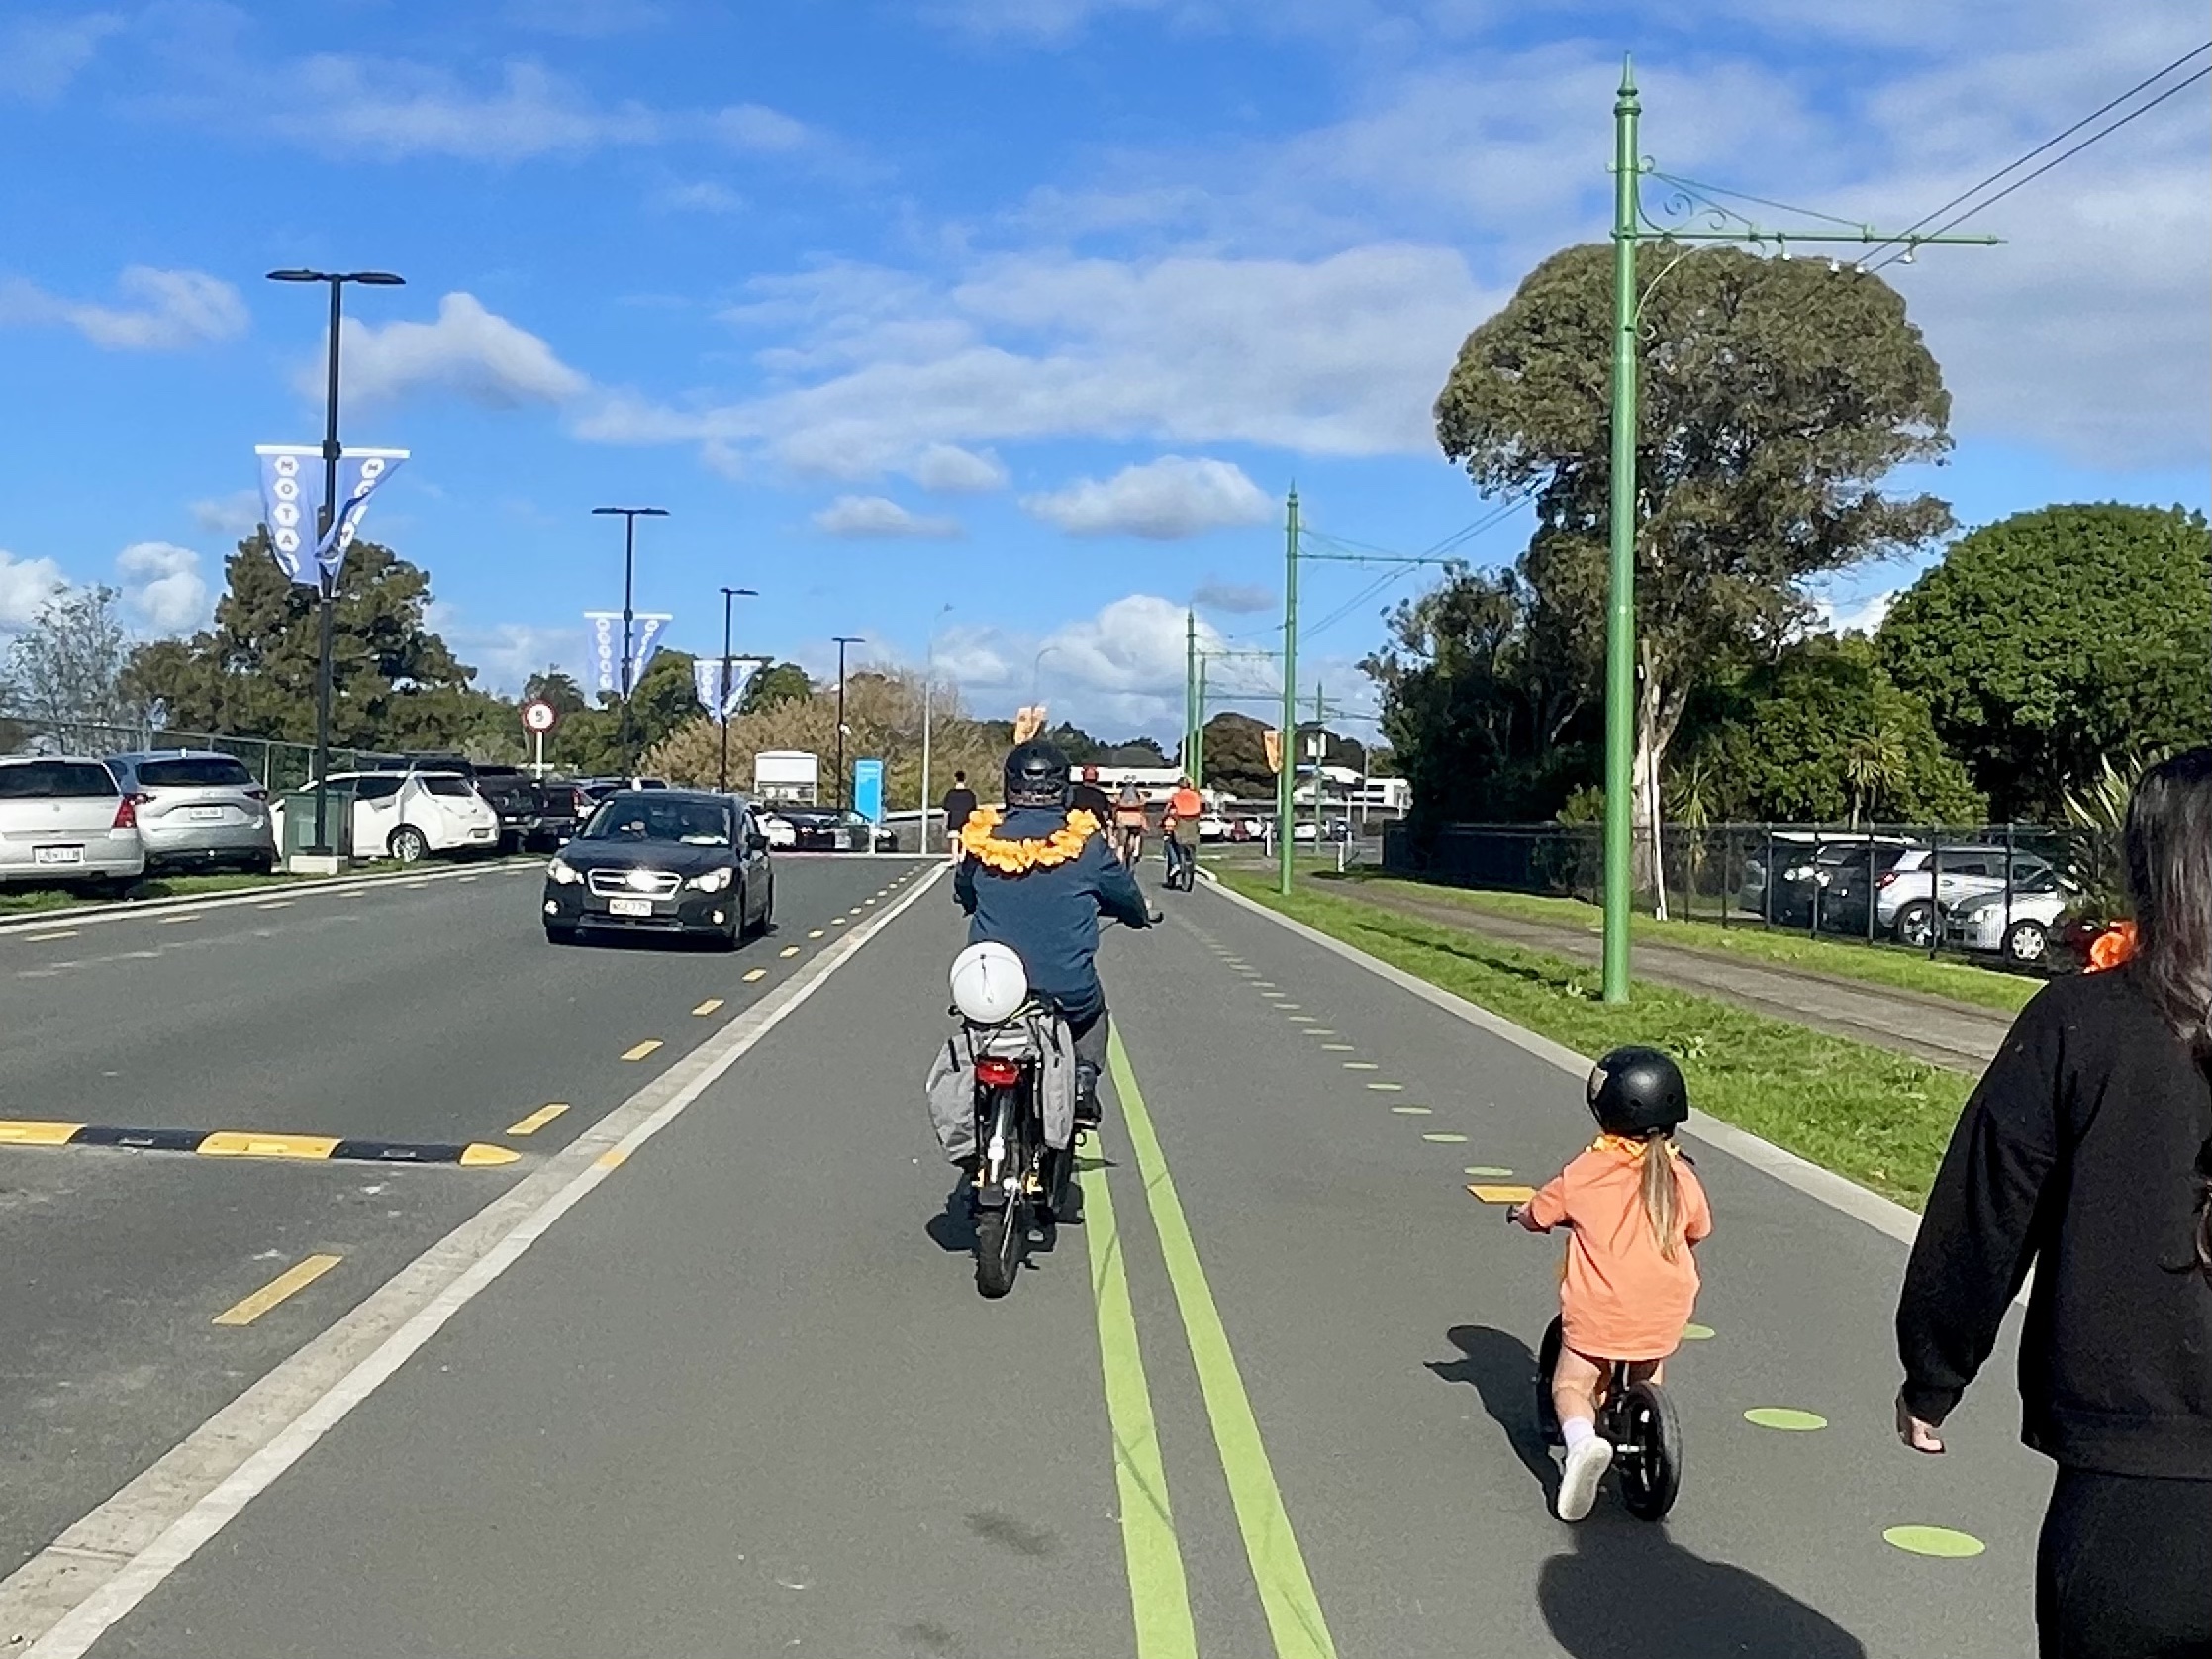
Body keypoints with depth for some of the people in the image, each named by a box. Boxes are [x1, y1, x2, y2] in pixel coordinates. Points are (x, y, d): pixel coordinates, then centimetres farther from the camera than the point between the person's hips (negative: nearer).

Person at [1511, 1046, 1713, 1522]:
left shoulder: (1583, 1174, -8)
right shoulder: (1681, 1178, -1)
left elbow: (1536, 1216, 4)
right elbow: (1699, 1231, 15)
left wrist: (1521, 1212, 27)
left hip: (1597, 1311, -3)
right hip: (1663, 1313, 3)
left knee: (1571, 1384, 8)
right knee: (1647, 1379, 32)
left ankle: (1582, 1440, -19)